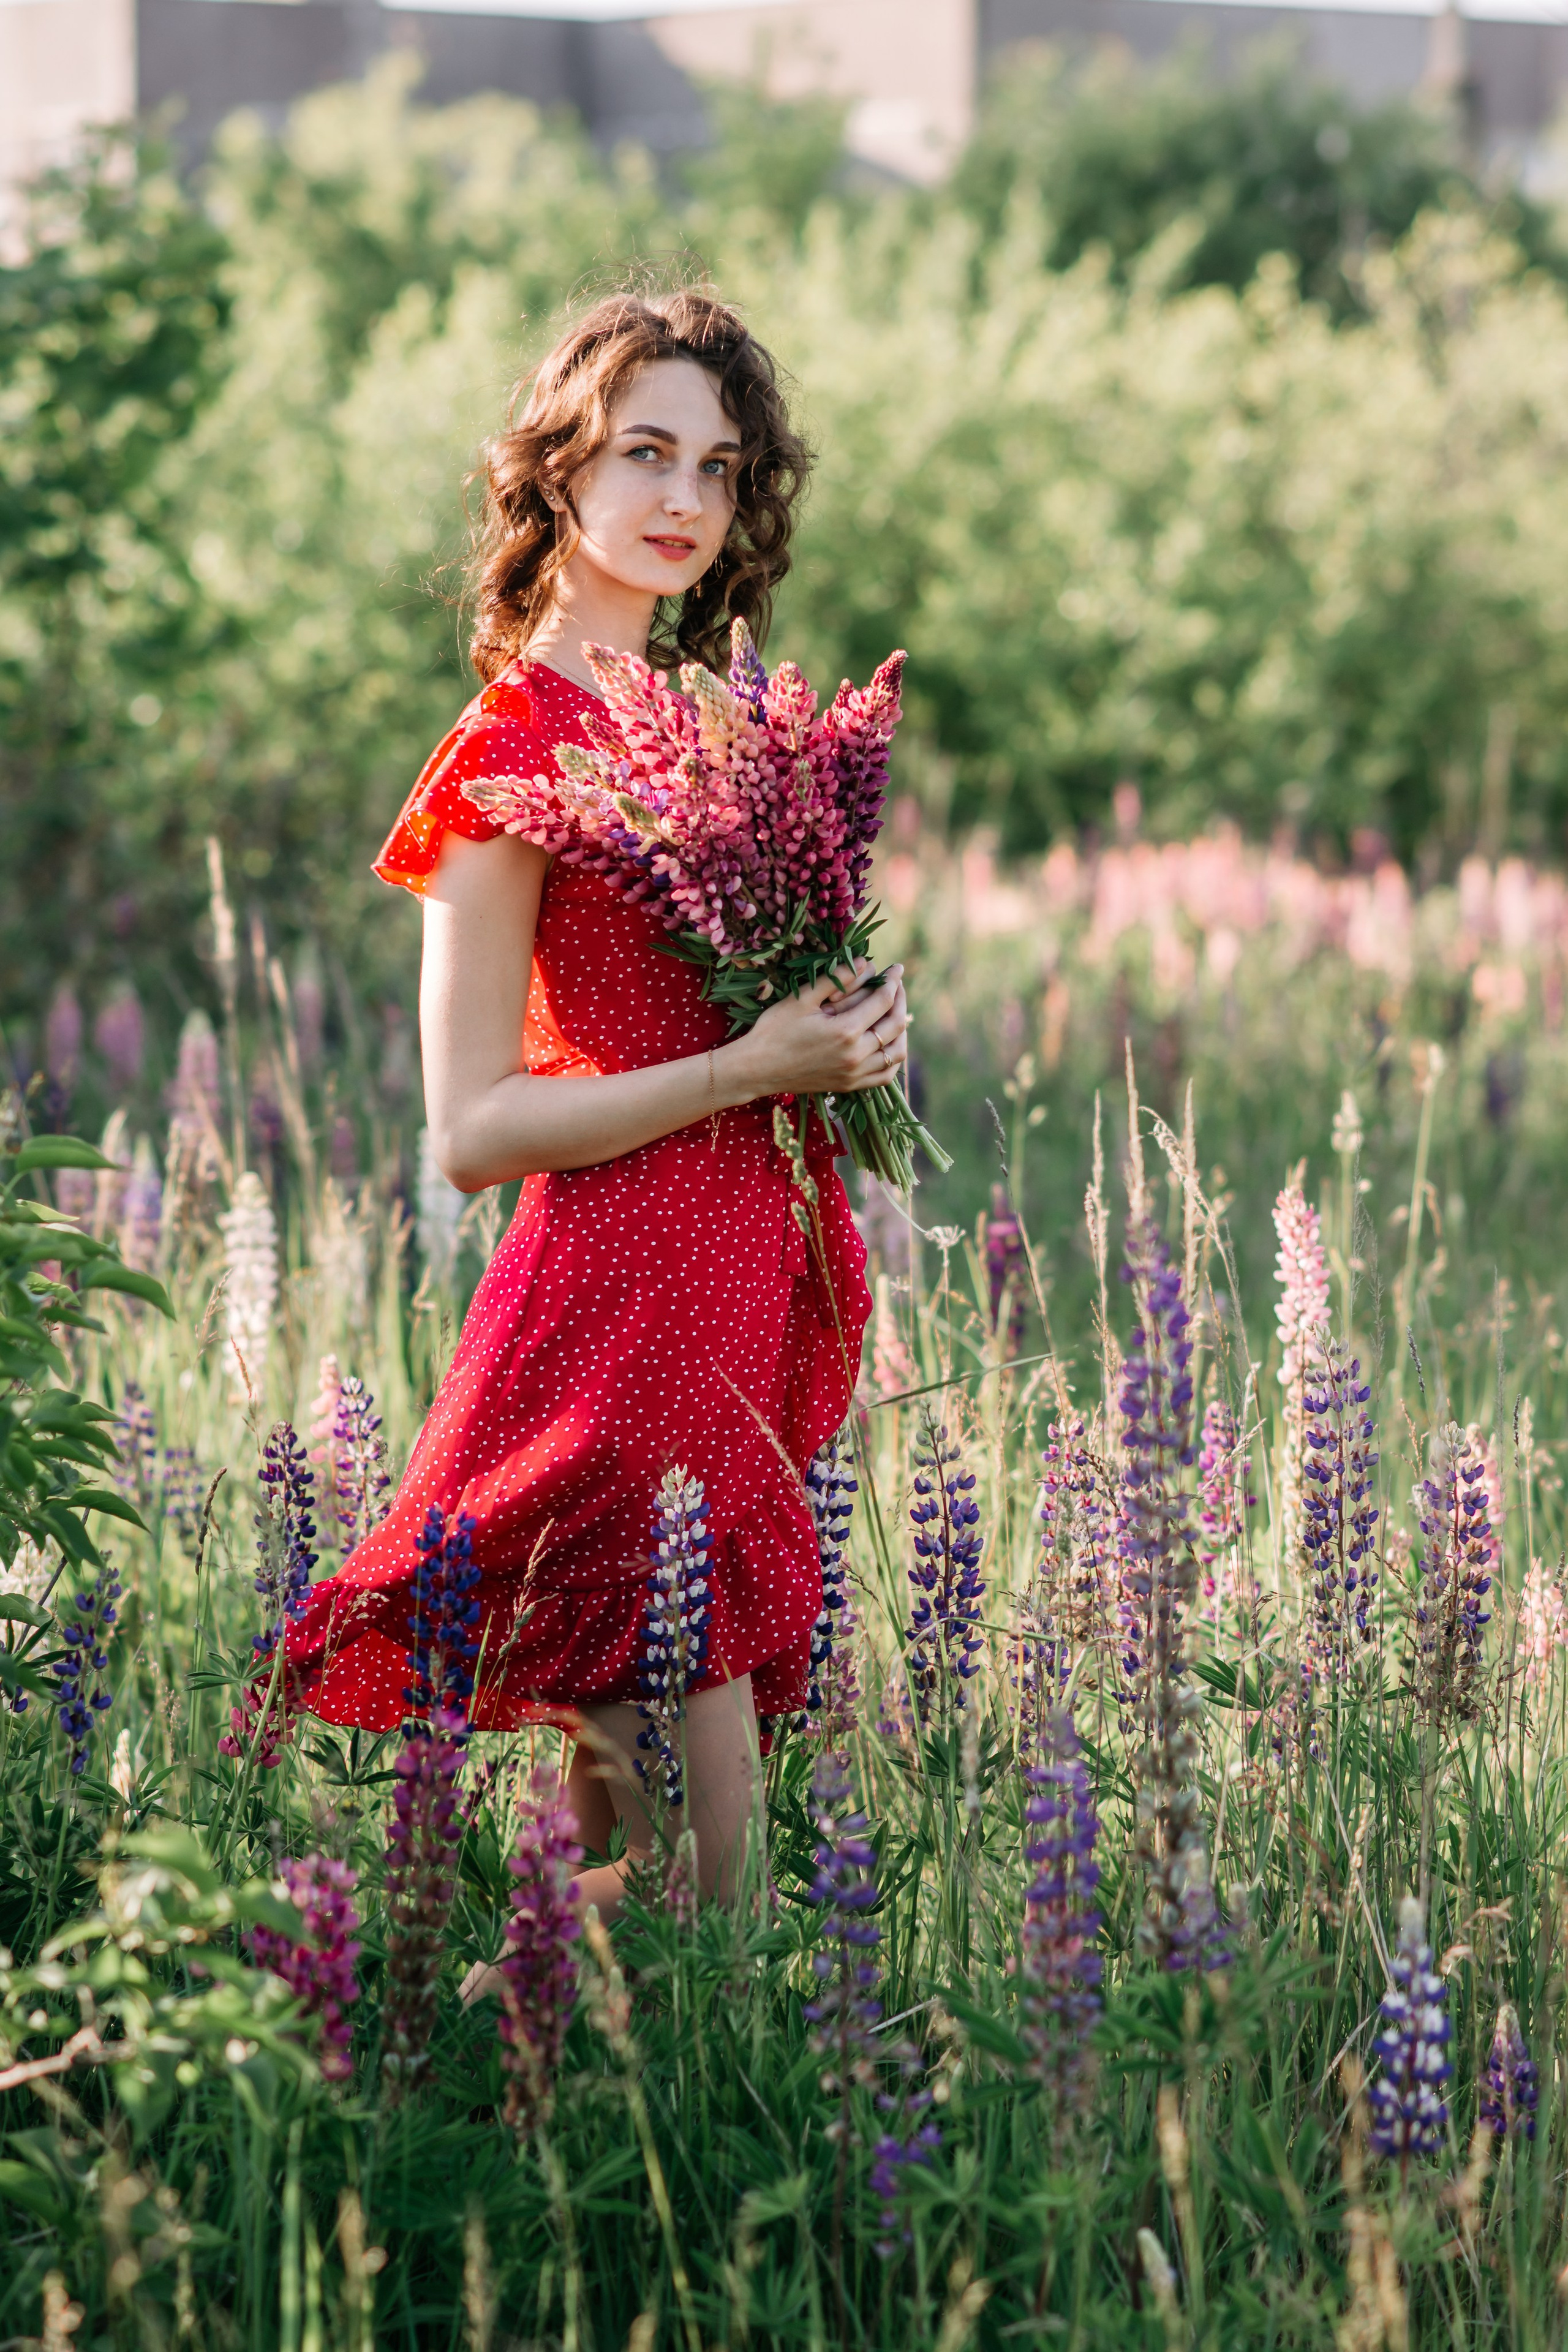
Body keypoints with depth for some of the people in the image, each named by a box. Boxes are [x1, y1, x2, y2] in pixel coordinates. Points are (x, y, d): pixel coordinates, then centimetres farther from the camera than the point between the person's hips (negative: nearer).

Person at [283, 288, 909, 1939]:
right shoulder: (514, 750, -9)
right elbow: (472, 1130, -13)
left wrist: (847, 1033, 7)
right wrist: (752, 1068, -16)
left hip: (764, 1282, 8)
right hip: (623, 1301, -8)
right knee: (692, 1831, -8)